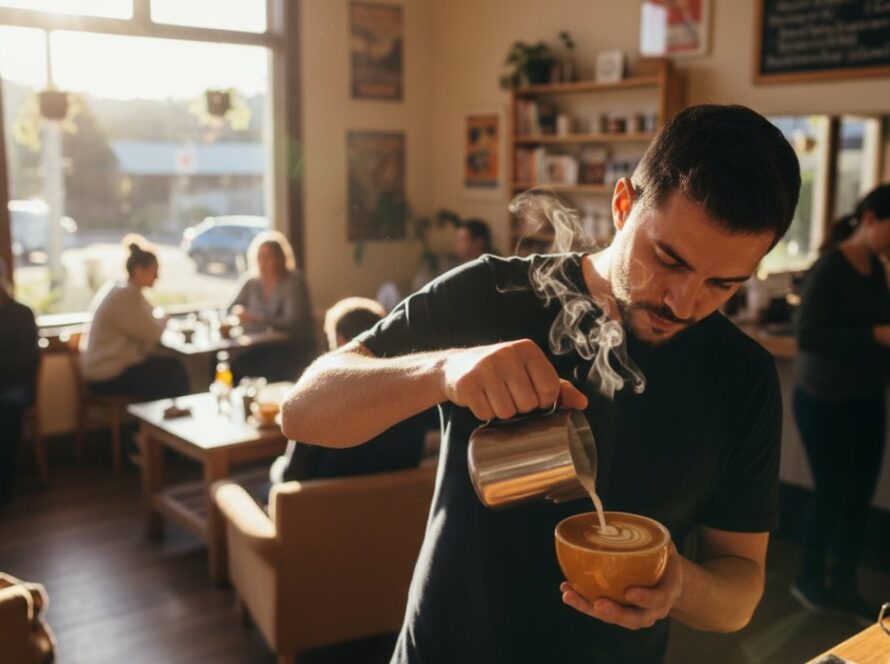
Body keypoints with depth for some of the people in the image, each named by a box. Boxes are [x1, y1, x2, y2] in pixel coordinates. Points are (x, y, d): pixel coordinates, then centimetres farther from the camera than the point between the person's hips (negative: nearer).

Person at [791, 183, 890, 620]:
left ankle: (844, 585, 29)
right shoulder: (830, 268, -18)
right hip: (825, 402, -7)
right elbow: (807, 336, -25)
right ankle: (809, 581, 26)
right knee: (832, 494, 5)